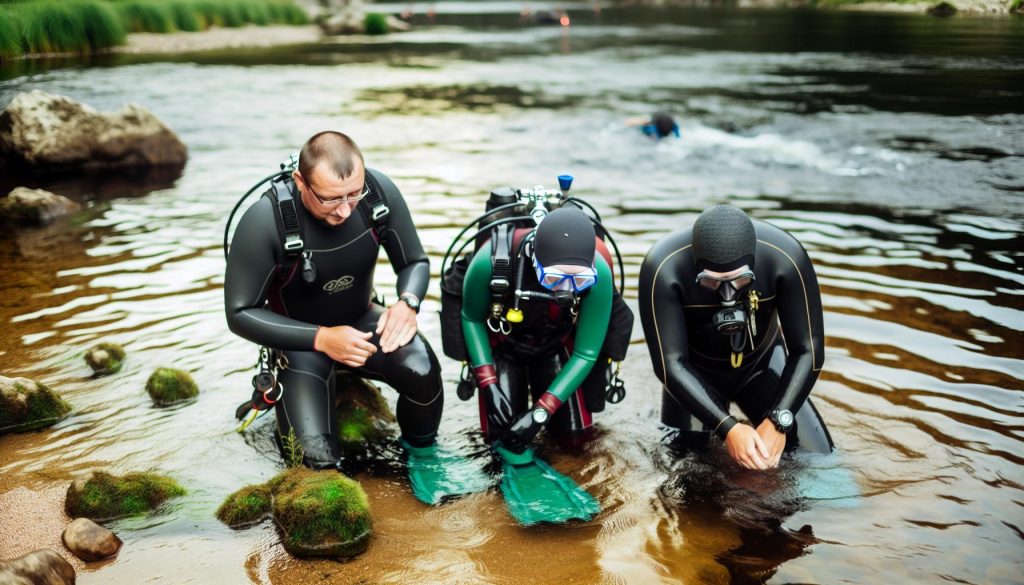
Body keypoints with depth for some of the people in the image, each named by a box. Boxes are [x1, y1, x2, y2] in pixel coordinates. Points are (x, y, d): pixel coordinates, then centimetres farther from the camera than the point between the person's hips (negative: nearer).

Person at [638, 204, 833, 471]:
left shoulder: (784, 258, -32)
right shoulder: (664, 268, -35)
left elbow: (808, 350, -23)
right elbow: (671, 364, -31)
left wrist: (778, 422, -33)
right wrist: (727, 428, -39)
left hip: (762, 363, 1)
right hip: (695, 373, -1)